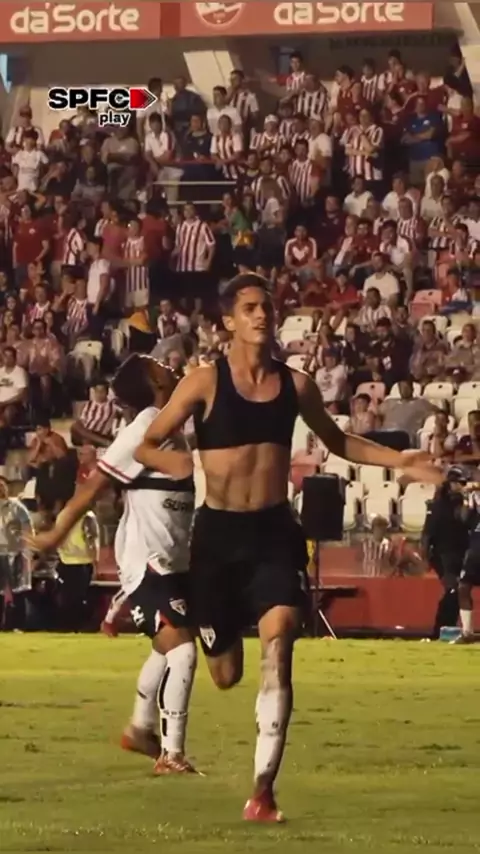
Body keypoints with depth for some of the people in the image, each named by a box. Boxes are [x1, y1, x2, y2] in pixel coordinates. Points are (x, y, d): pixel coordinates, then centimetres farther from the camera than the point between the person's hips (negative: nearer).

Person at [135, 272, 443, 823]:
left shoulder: (295, 385, 4)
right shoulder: (206, 382, -6)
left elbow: (335, 440, 23)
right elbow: (146, 446, -2)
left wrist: (398, 461, 12)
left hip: (275, 532, 2)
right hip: (219, 532, -2)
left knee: (277, 650, -19)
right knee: (226, 675, 6)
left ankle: (263, 789, -18)